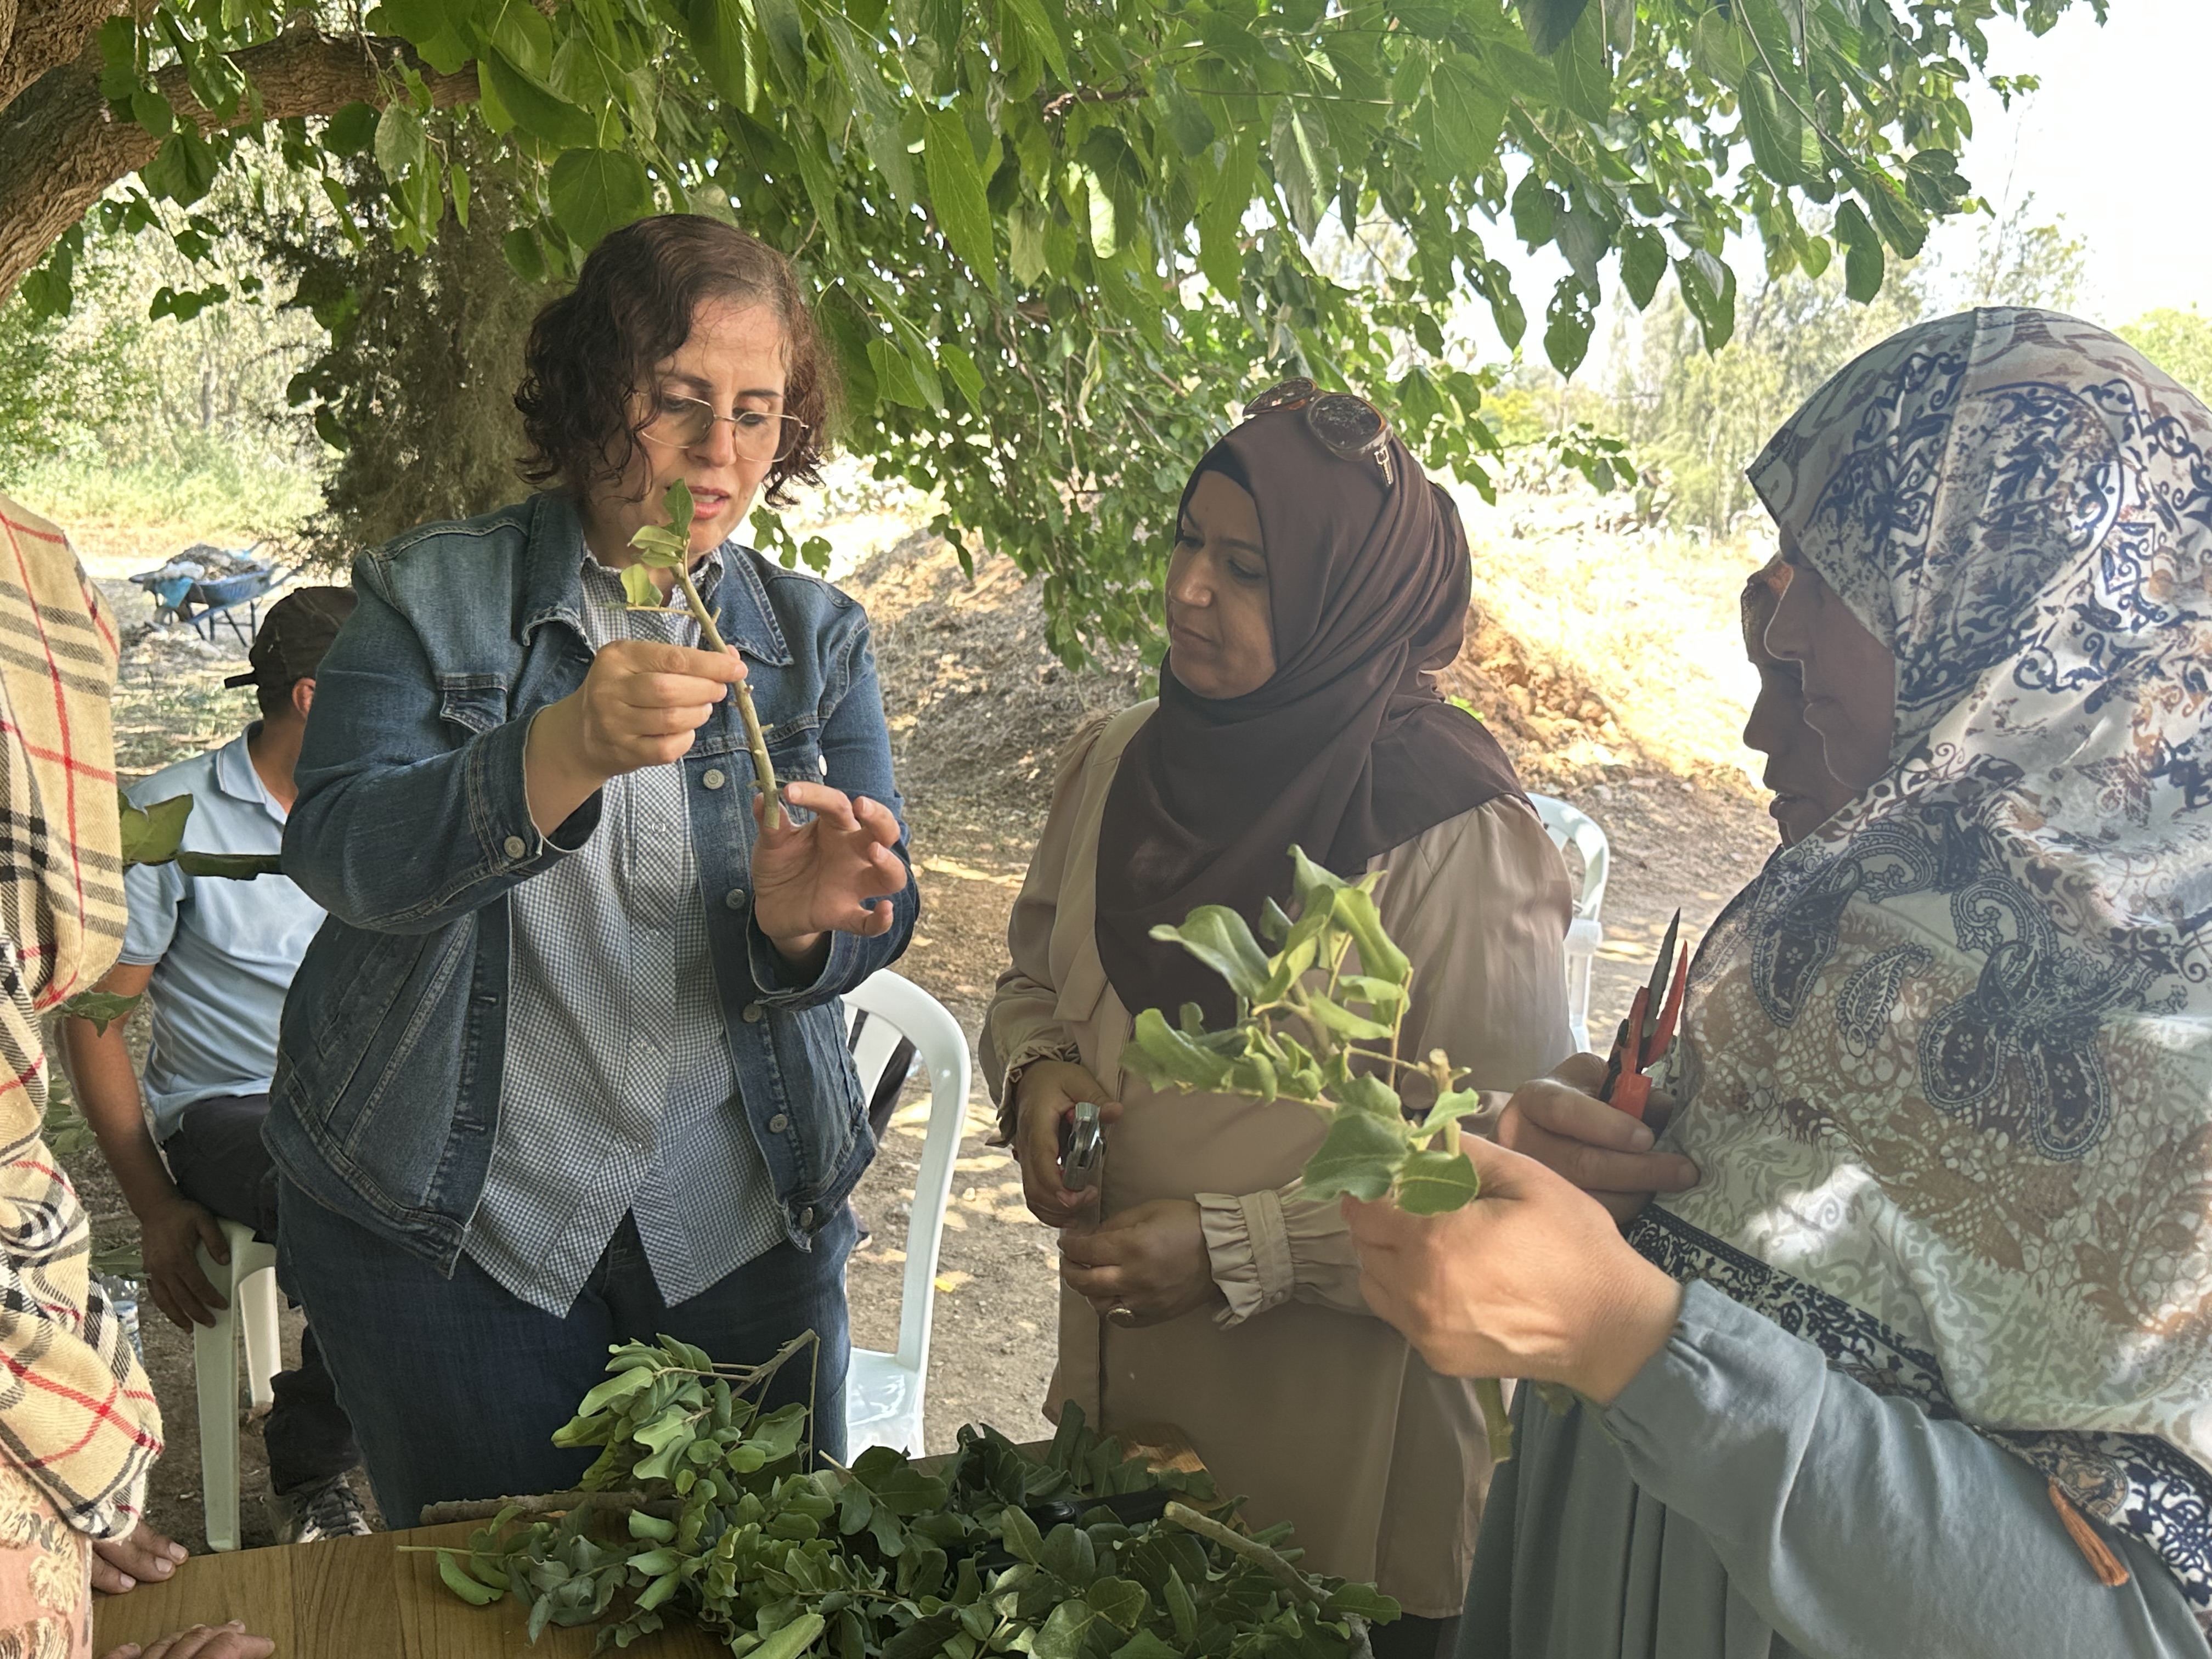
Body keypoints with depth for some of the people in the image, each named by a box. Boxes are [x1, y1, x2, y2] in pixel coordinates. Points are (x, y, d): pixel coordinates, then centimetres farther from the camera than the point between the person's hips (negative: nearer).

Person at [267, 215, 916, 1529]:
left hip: (740, 1223, 3)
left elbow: (879, 920, -2)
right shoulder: (433, 596, -4)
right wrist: (563, 753, -34)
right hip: (455, 1221, -2)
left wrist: (799, 918, -26)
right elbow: (338, 853, -17)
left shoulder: (820, 637, 4)